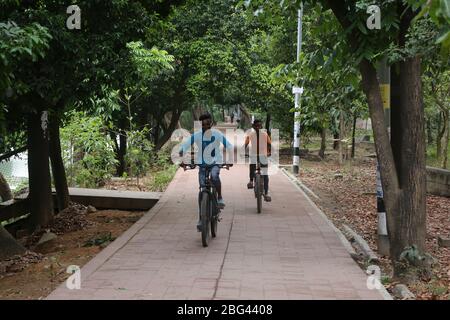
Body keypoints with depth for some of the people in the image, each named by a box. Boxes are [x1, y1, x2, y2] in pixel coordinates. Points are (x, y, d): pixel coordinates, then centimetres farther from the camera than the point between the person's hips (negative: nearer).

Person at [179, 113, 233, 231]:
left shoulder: (217, 134, -9)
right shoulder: (196, 135, -9)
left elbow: (229, 147, -11)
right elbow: (183, 147, -9)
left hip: (215, 163, -1)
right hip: (202, 164, 1)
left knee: (214, 175, -36)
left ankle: (220, 198, -14)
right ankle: (201, 218, 3)